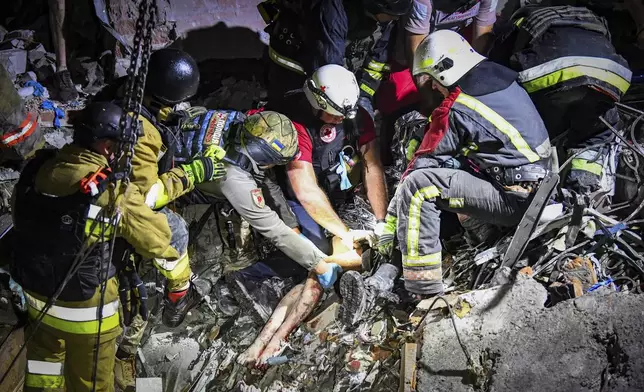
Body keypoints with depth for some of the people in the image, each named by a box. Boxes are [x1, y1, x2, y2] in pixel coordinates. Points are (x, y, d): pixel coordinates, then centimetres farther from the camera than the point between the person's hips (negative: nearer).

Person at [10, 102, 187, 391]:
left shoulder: (36, 171, -9)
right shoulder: (113, 193, -25)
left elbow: (21, 221, 7)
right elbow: (159, 239, -16)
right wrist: (176, 249, 5)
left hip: (35, 290, 5)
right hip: (84, 303, -5)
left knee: (45, 357, 27)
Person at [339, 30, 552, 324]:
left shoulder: (458, 111, -17)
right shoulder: (503, 80, 9)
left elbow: (424, 161, -9)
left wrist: (389, 223, 1)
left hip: (512, 199, -10)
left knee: (417, 186, -21)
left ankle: (423, 290, -18)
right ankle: (380, 285, -3)